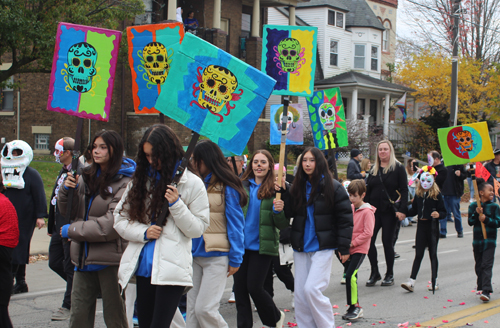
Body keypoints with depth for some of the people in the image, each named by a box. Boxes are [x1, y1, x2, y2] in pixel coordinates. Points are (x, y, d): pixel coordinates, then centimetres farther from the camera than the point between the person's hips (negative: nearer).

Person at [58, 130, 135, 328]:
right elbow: (67, 211, 17)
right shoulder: (86, 177, 10)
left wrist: (72, 230, -11)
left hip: (110, 259, -6)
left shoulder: (125, 183, -12)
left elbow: (111, 224, -20)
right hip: (84, 257, 6)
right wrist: (67, 190, -5)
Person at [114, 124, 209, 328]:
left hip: (172, 267, -5)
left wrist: (176, 204, -13)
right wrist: (143, 232, -7)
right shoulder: (140, 180, 11)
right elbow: (119, 218, 10)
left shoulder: (192, 183, 0)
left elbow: (197, 228, 0)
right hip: (143, 266, 5)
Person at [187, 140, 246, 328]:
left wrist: (235, 259, -8)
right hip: (195, 254, 6)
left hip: (216, 256, -6)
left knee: (204, 308, -9)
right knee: (192, 309, 6)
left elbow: (235, 223, -6)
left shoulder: (226, 187, -6)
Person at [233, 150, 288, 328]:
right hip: (240, 245, 4)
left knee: (254, 287, -4)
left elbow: (282, 225, -3)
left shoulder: (275, 189, -3)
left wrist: (279, 211, -22)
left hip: (262, 246, -3)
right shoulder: (242, 186, 5)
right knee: (239, 287, 5)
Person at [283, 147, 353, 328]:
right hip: (301, 247, 6)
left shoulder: (333, 187, -5)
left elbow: (345, 218, -5)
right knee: (300, 293, 5)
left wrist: (343, 247, -9)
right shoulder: (297, 187, 9)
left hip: (323, 247, -5)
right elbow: (290, 213, 7)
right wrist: (283, 192, -8)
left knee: (312, 289, -16)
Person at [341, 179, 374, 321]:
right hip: (348, 249, 7)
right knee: (349, 276, 10)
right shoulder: (350, 208, 9)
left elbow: (368, 233, -15)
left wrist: (353, 243, -16)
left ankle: (355, 306, -6)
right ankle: (353, 308, 19)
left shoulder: (367, 212, -11)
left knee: (350, 275, -16)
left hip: (359, 249, -7)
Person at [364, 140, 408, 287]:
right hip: (374, 210, 4)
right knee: (369, 240, -4)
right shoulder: (374, 169, 13)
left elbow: (404, 190, -6)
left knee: (387, 242, 0)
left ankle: (390, 275, 14)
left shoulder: (398, 168, -2)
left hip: (389, 211, -4)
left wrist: (401, 210, -16)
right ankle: (374, 273, 10)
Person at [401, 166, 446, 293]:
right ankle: (411, 281, -2)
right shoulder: (418, 194, 5)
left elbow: (444, 212, -7)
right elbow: (414, 211, 12)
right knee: (418, 254, 3)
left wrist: (438, 214, -27)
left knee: (433, 254, 7)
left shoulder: (437, 195, -7)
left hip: (432, 226, -3)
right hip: (421, 225, 3)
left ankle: (434, 281, 18)